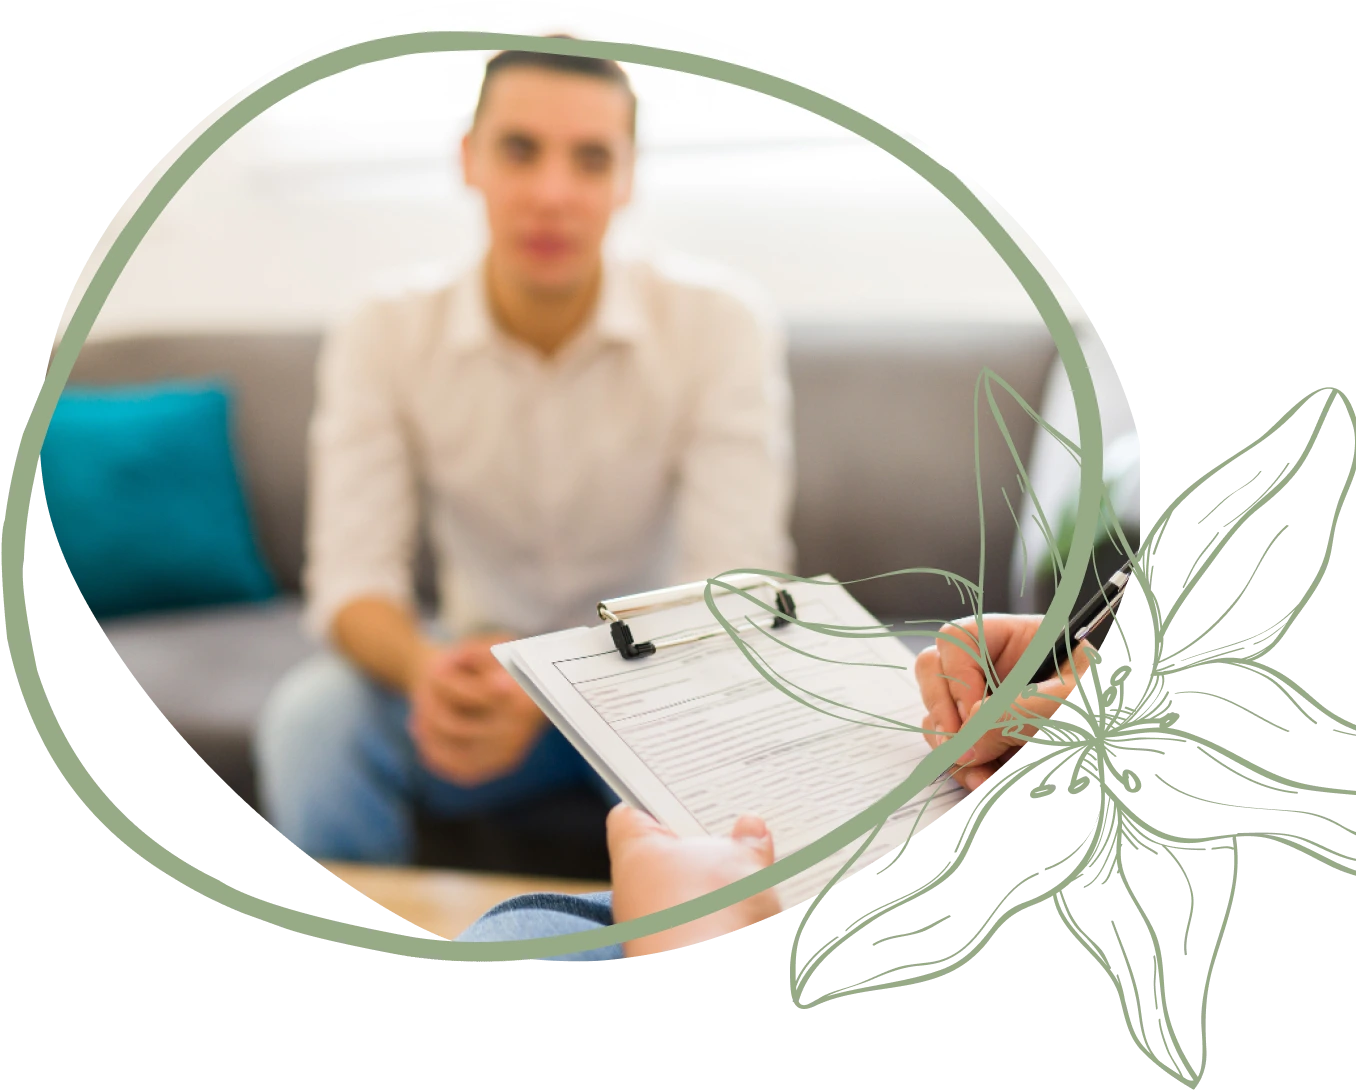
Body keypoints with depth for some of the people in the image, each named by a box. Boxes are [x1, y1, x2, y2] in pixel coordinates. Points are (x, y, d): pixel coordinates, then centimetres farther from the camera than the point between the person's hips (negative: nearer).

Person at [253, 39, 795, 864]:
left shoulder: (723, 324, -17)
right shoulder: (383, 339, -10)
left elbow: (733, 594, -22)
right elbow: (352, 582, -14)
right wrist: (429, 669, -39)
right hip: (483, 672, 2)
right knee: (308, 717, -25)